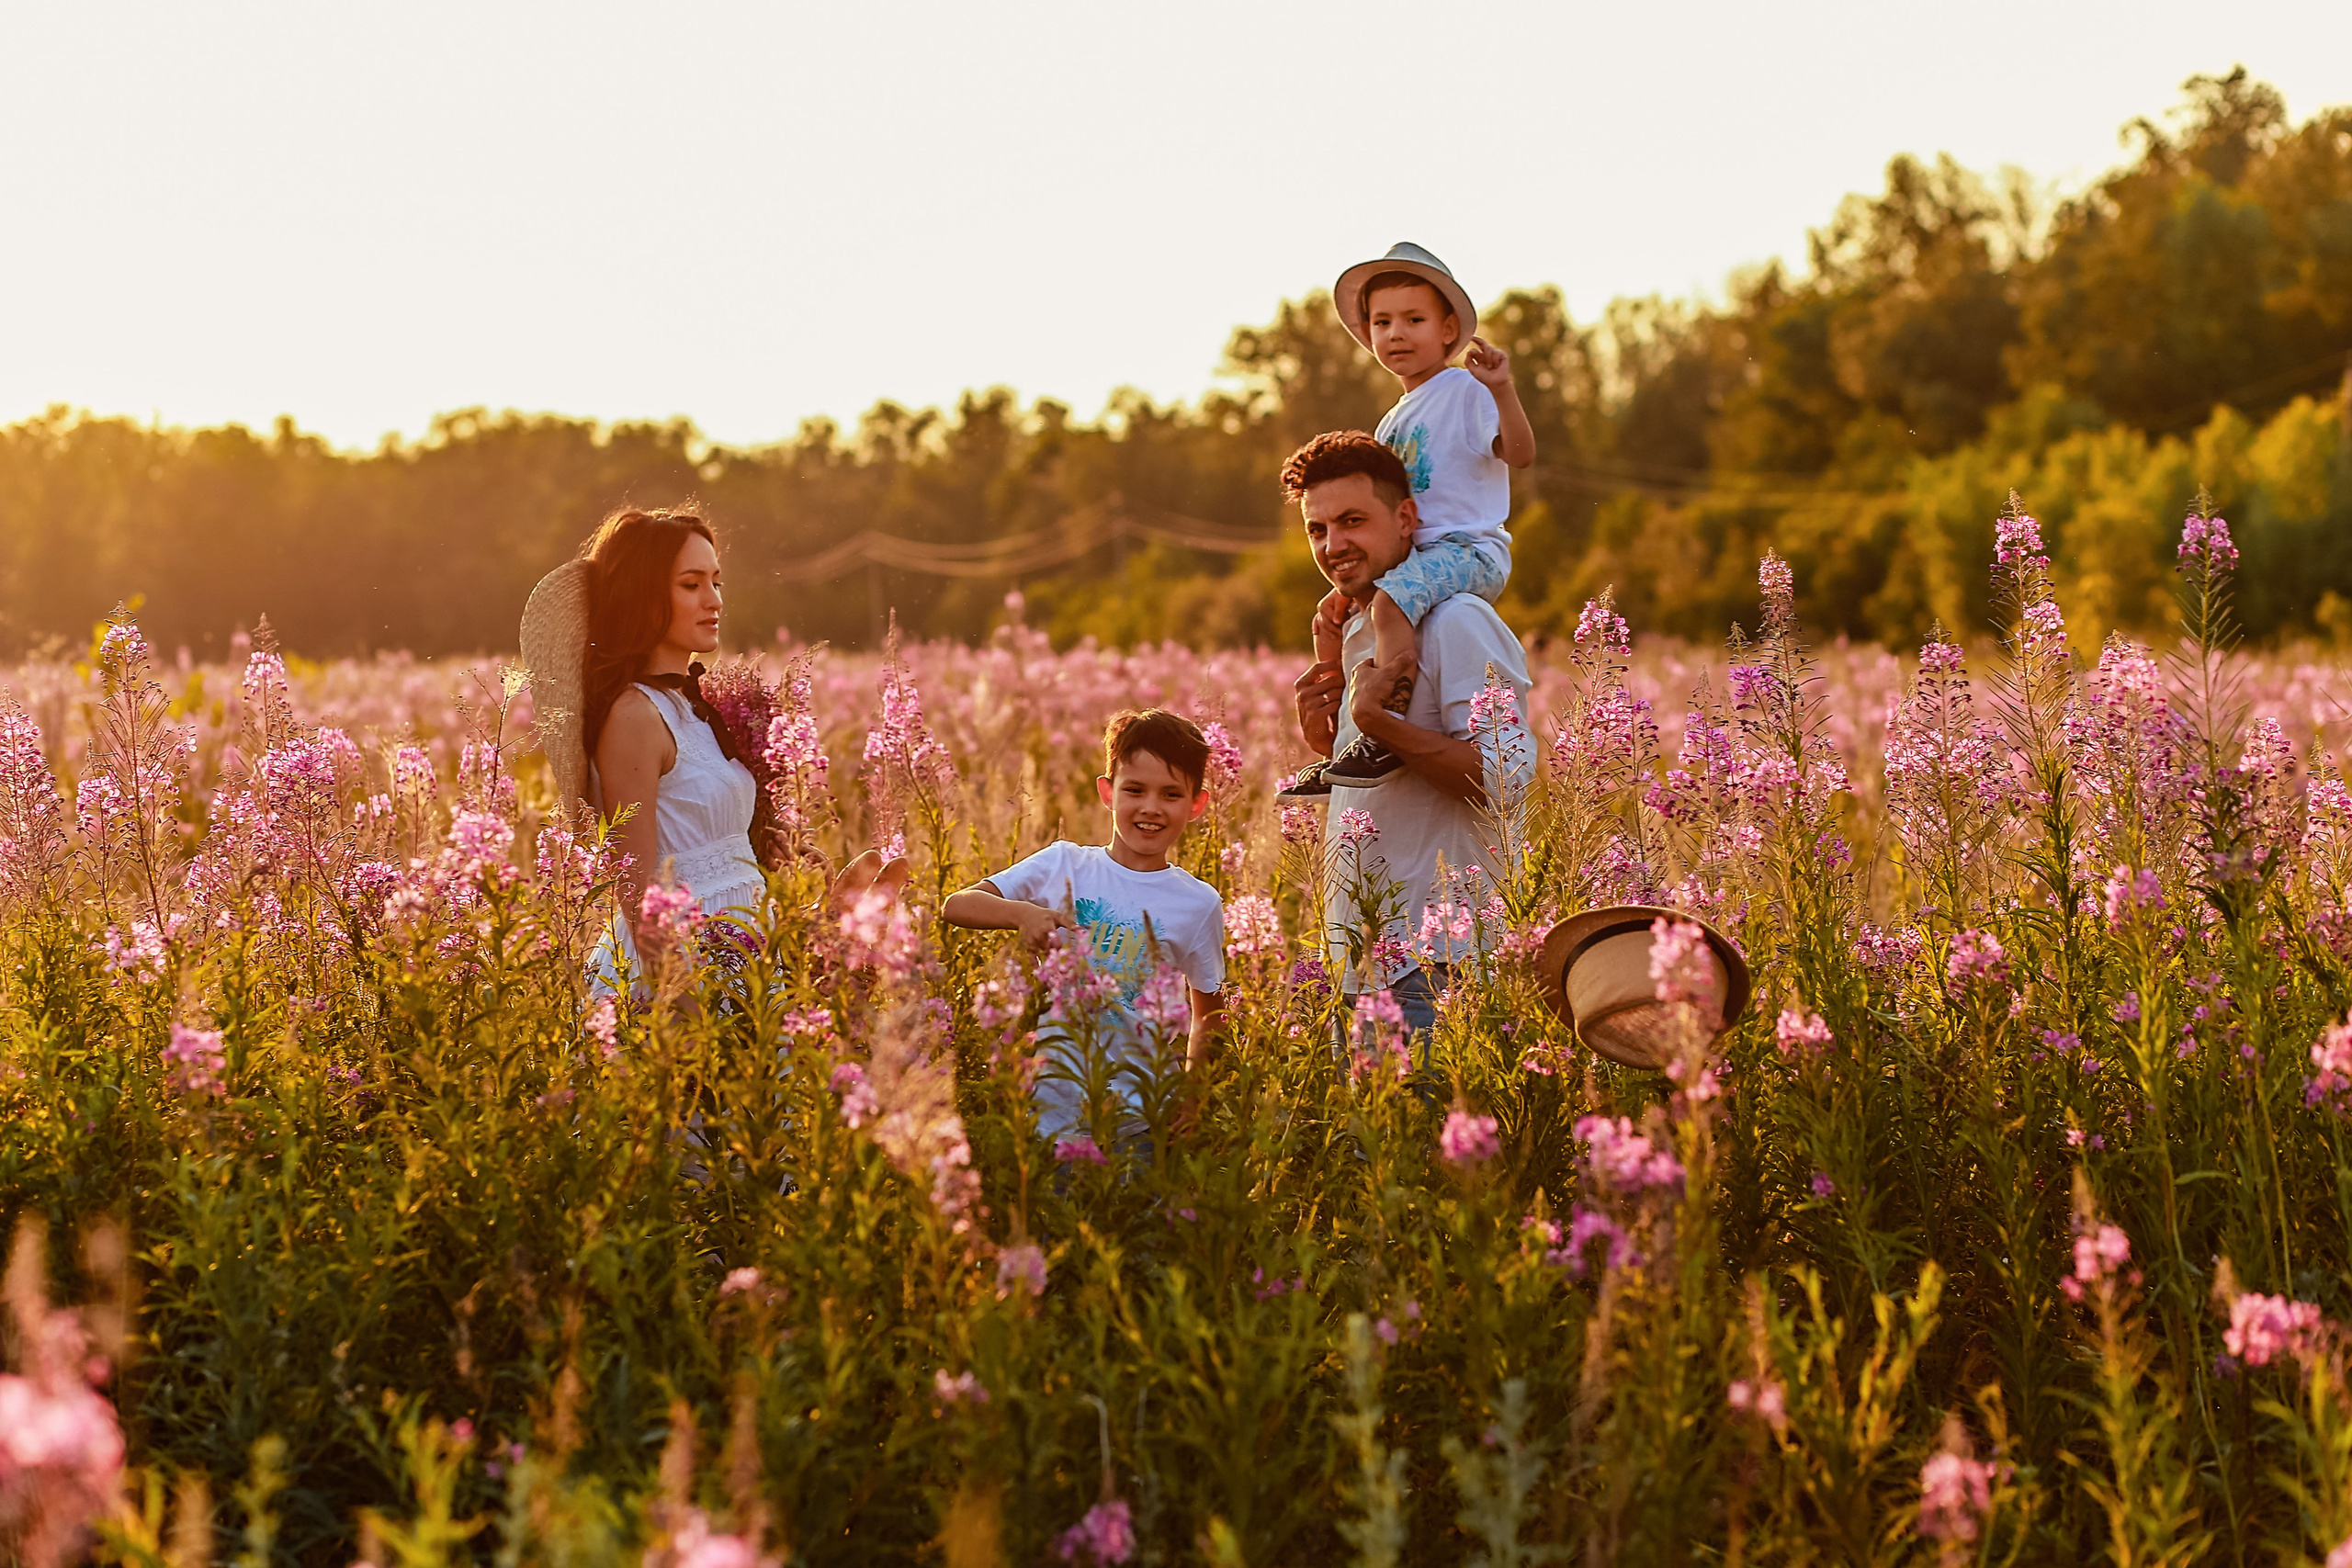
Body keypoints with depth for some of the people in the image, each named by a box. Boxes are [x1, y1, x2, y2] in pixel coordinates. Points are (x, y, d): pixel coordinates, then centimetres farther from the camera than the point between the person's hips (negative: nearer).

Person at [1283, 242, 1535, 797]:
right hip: (1417, 559, 10)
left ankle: (1386, 736, -37)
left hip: (1470, 550, -10)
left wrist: (1503, 390, -33)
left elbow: (1520, 453, -18)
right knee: (1331, 620, 12)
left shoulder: (1464, 389, -4)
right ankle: (1340, 749, 16)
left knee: (1390, 599, -34)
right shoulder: (1393, 422, 21)